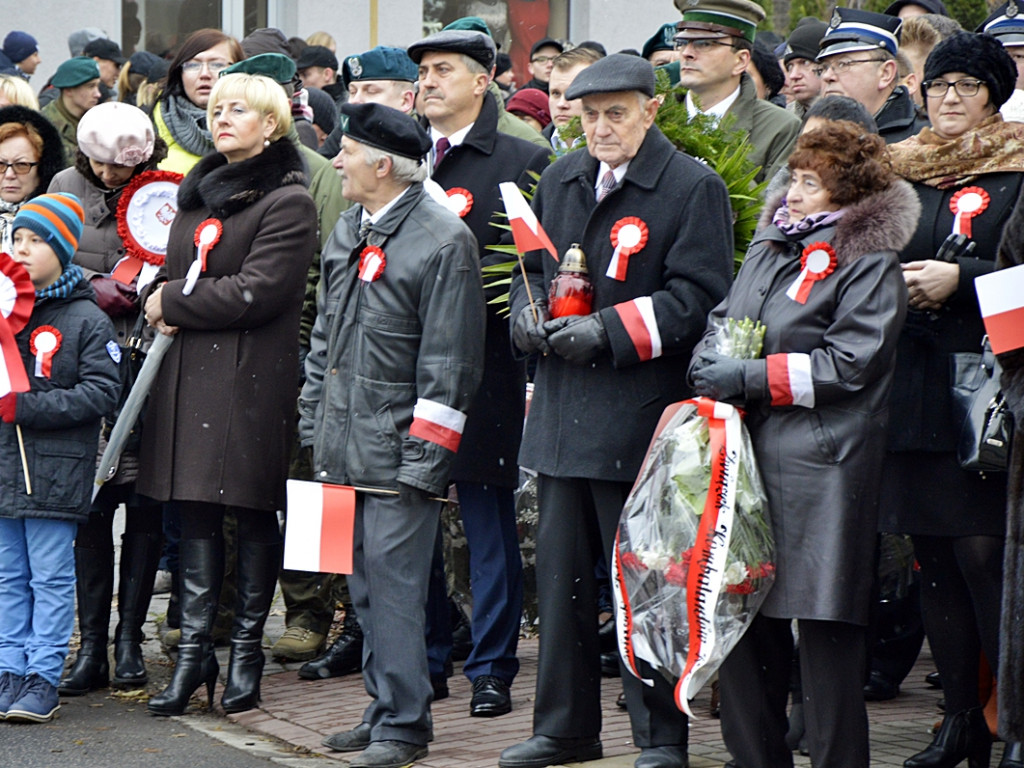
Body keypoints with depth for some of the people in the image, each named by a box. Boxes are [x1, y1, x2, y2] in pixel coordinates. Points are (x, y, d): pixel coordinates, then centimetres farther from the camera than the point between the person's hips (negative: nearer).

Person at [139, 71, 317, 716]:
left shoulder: (289, 201, -6)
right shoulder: (199, 192, 17)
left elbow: (256, 293, -15)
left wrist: (171, 302, -7)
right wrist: (168, 312, 1)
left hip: (254, 377, -6)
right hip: (190, 370, 6)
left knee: (255, 512, 0)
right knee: (196, 508, 3)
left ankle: (247, 651, 9)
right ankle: (194, 651, 4)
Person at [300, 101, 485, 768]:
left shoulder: (444, 239, -12)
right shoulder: (348, 231, 14)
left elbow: (450, 362, -14)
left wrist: (423, 457, -16)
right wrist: (313, 424, 18)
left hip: (397, 451, -8)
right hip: (345, 448, 8)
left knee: (395, 585, -7)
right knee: (366, 585, 13)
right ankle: (384, 708, 22)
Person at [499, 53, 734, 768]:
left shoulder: (694, 187, -5)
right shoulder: (560, 180, 14)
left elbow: (698, 295, -11)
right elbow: (532, 264, 23)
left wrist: (609, 331, -18)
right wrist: (529, 310, 1)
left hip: (641, 411, -6)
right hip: (562, 410, 6)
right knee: (560, 570, 12)